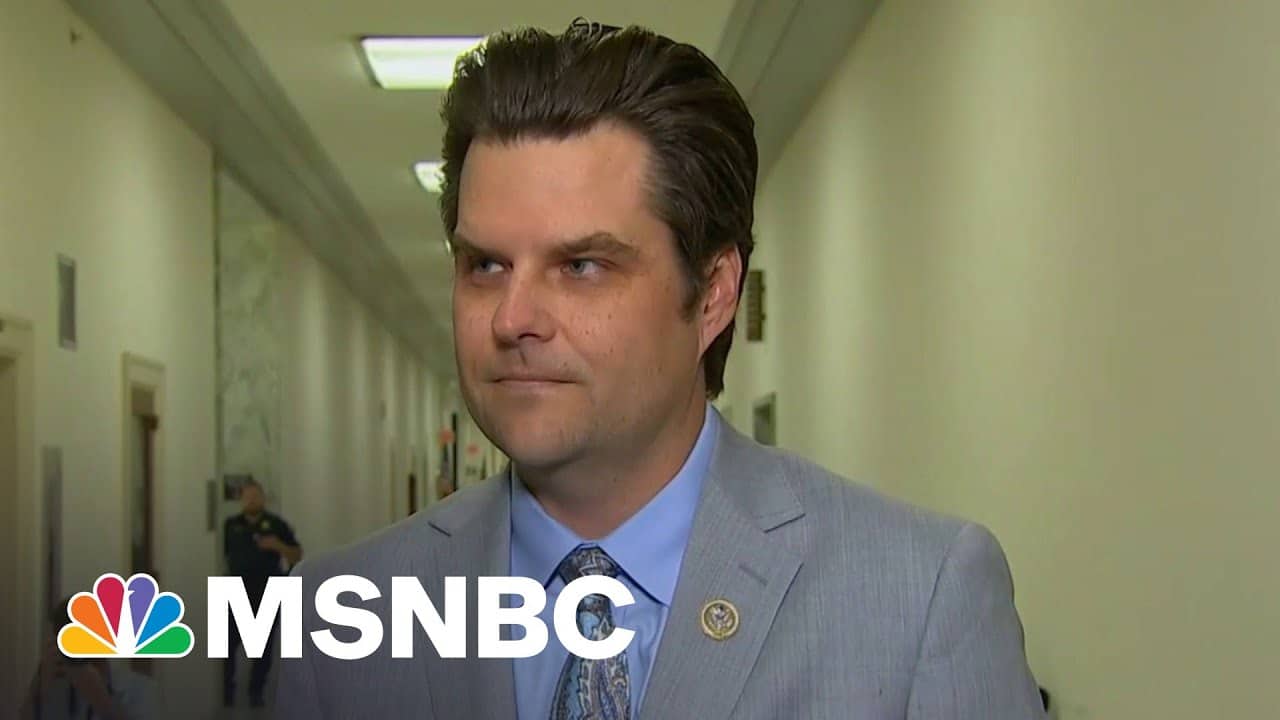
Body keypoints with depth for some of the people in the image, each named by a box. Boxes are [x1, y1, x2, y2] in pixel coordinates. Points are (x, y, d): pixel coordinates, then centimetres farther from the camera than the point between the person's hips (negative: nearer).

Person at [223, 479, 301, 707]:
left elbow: (297, 556, 5)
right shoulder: (231, 525, 9)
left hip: (267, 594, 0)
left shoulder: (276, 524, 6)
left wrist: (277, 545, -13)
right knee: (228, 642, -3)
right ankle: (226, 689, 10)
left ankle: (256, 691, 12)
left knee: (263, 645, 2)